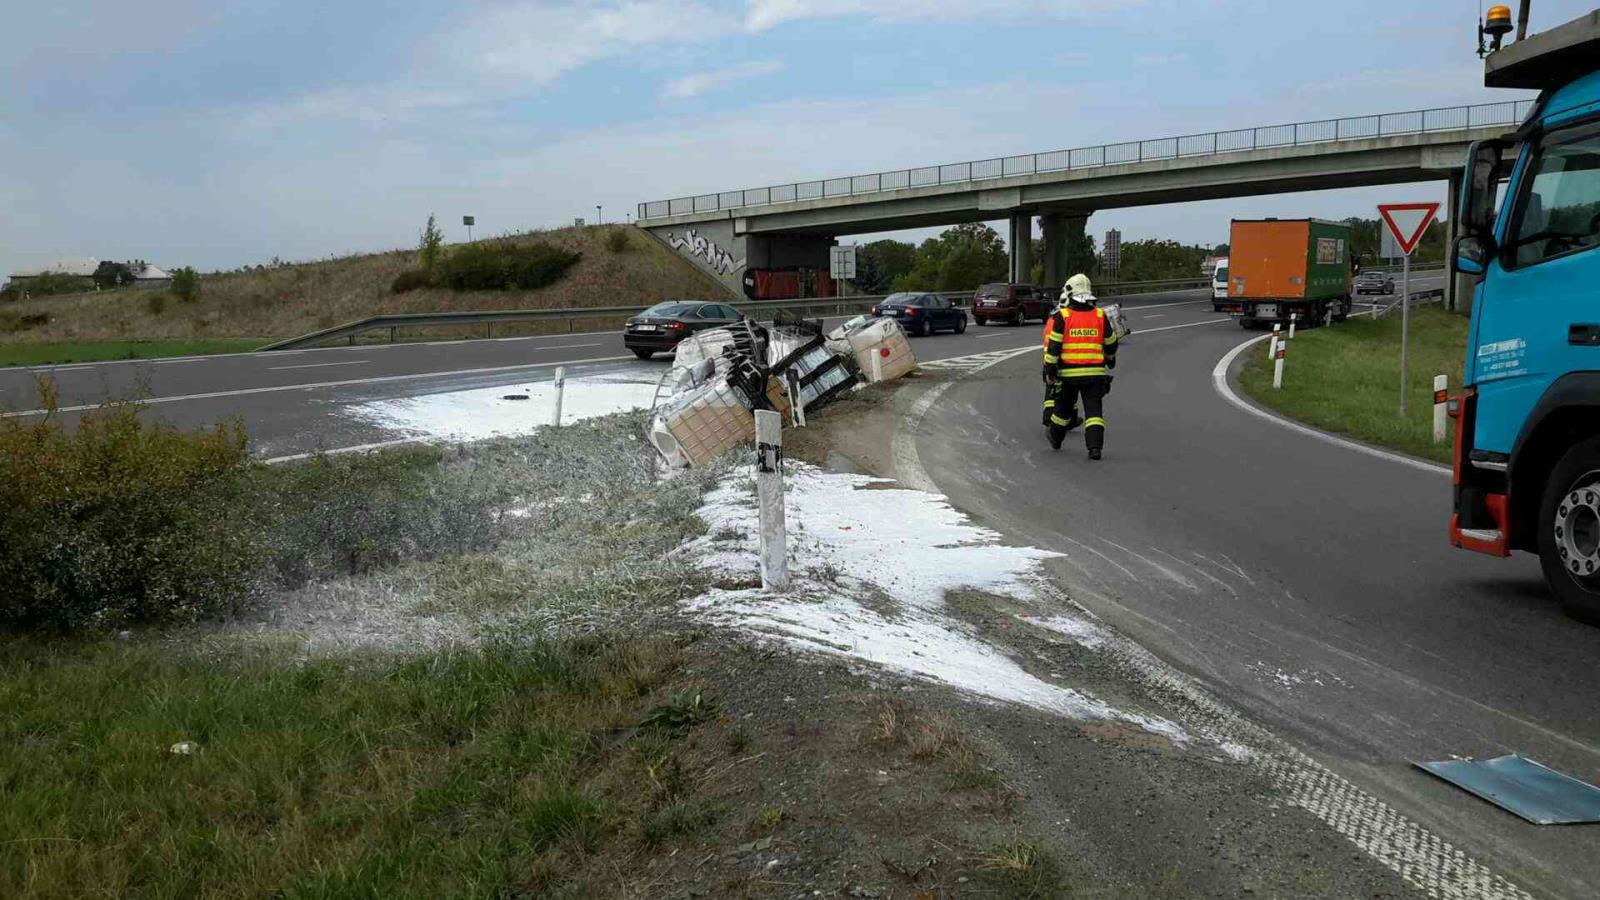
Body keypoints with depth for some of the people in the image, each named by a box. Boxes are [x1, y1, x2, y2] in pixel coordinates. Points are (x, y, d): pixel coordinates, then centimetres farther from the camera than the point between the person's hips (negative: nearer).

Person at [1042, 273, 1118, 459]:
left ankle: (1055, 440, 35)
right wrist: (1110, 358, 37)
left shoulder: (1061, 317, -5)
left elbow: (1052, 346, -9)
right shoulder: (1100, 316, 5)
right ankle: (1095, 446, -12)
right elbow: (1111, 343, 17)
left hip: (1068, 374, -1)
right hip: (1095, 373, 1)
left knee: (1062, 408, 16)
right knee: (1094, 409, 1)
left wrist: (1049, 370, -3)